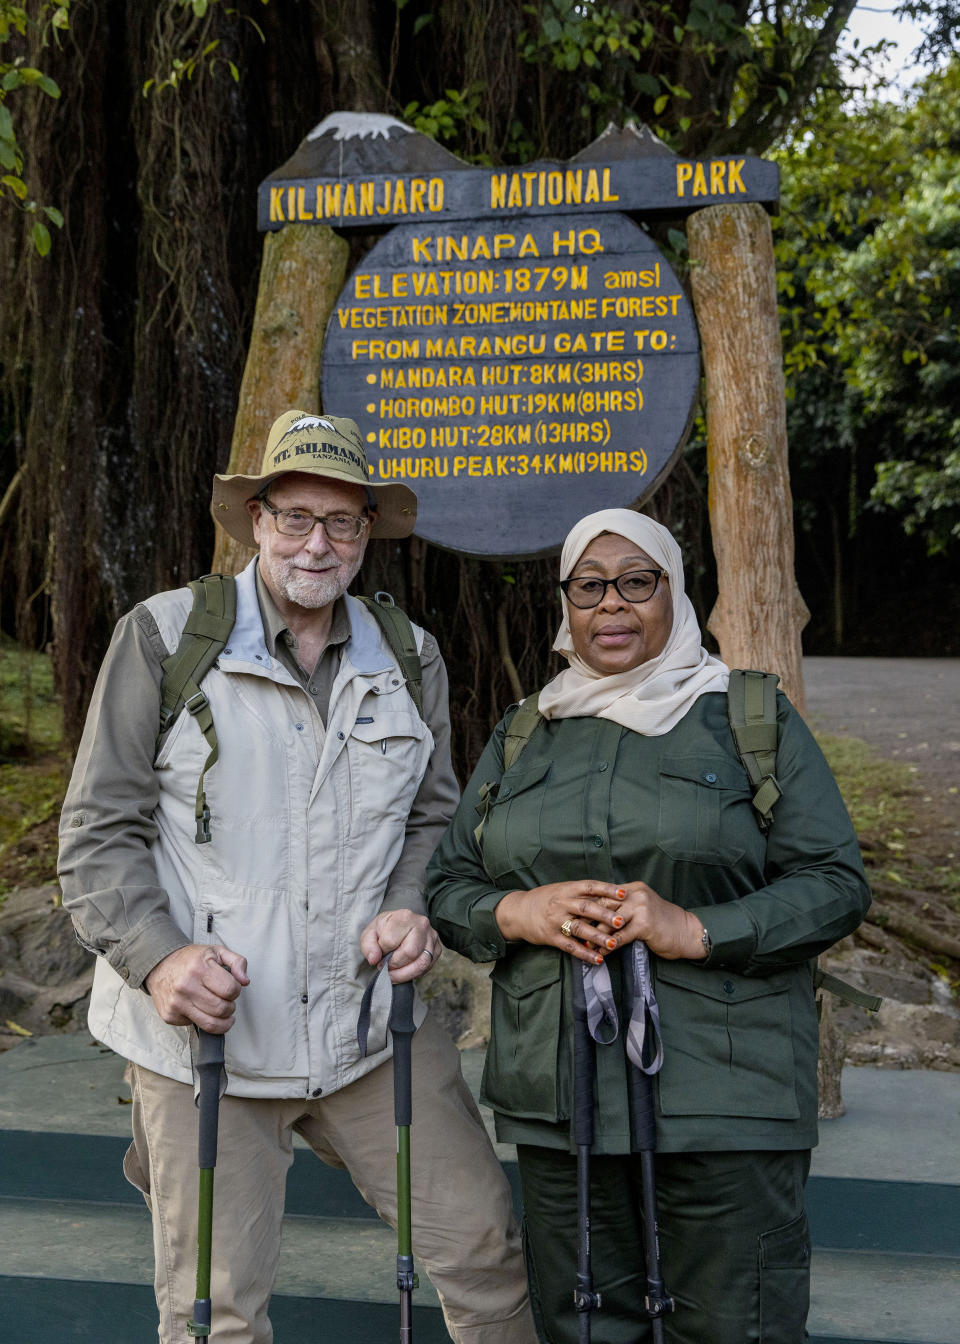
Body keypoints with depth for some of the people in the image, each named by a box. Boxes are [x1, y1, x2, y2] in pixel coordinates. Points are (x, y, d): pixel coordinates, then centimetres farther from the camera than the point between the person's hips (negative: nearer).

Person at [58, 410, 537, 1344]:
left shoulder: (410, 660, 7)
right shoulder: (163, 637, -5)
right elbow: (98, 835, -5)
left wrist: (412, 909, -3)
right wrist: (158, 958, -20)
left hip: (372, 1024, 3)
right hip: (204, 1034, -3)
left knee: (482, 1247, 6)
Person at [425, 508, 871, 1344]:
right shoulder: (521, 736, 14)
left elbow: (836, 883, -3)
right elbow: (448, 885, 13)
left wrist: (695, 930, -17)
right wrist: (518, 913, -9)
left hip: (724, 1100, -3)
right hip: (556, 1096, 4)